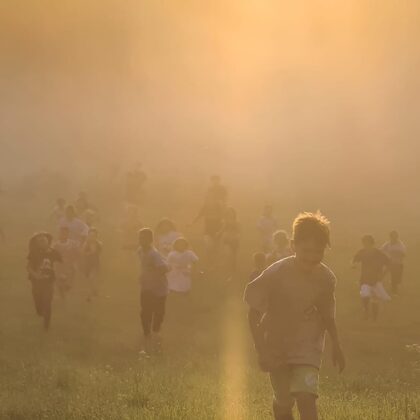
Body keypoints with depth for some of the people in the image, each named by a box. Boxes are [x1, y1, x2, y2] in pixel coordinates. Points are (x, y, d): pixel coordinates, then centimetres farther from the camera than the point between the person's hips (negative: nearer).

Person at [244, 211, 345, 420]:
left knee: (306, 398, -19)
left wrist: (336, 347, 9)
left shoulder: (326, 278, -14)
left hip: (308, 346, 0)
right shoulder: (275, 274, -23)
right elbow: (254, 313, -14)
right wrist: (261, 351, -20)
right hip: (277, 346, 0)